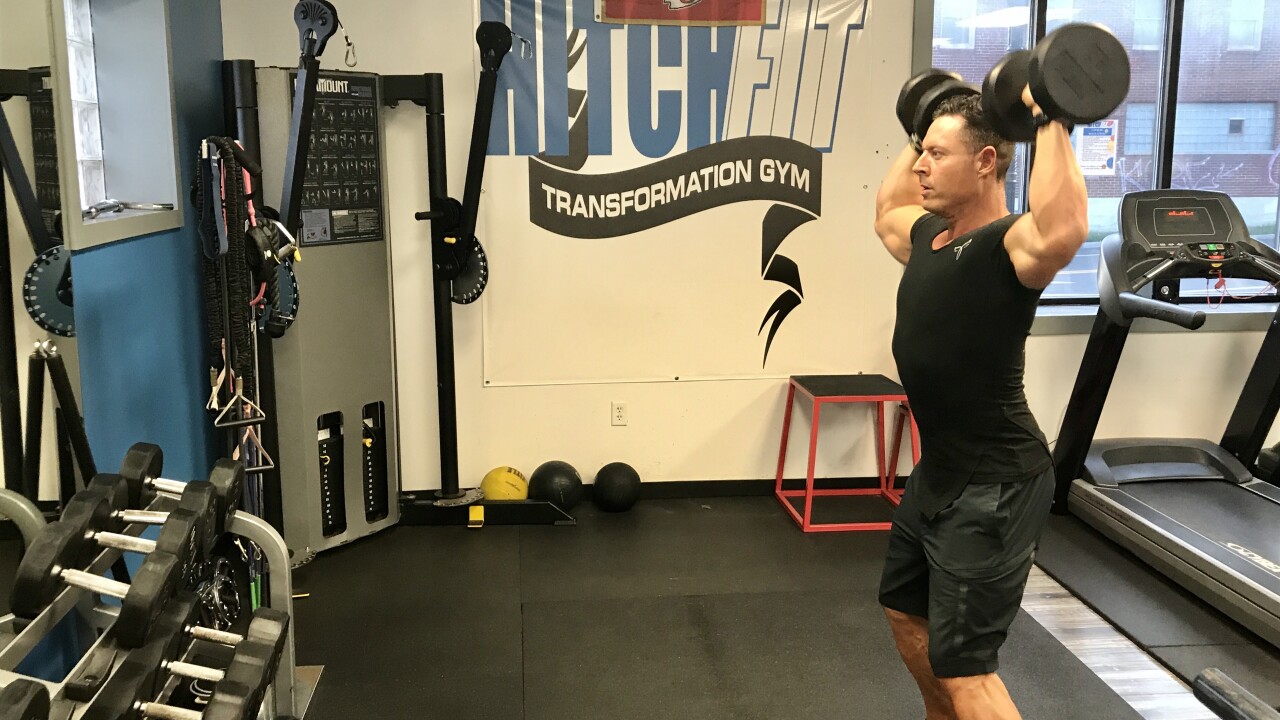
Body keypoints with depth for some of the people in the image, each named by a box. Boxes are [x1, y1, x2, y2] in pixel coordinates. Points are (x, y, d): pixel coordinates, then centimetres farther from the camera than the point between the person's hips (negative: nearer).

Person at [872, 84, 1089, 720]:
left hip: (995, 486, -10)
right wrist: (922, 136, 24)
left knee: (962, 667, -8)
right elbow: (886, 211, 30)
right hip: (938, 472, 10)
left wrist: (1050, 122, -35)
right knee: (906, 610, 28)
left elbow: (1062, 231, -45)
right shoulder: (930, 235, 7)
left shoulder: (1010, 244, -20)